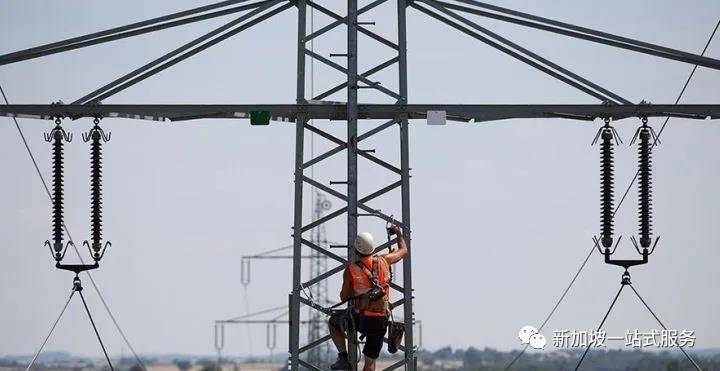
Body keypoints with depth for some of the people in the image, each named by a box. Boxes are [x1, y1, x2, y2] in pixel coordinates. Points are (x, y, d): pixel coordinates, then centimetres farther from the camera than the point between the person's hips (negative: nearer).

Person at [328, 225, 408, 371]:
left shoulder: (350, 270, -6)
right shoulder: (383, 261, 1)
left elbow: (344, 297, 6)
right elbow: (403, 250, 21)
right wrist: (399, 232, 38)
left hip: (360, 319, -3)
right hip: (381, 321, 3)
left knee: (333, 322, 27)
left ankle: (343, 358, 12)